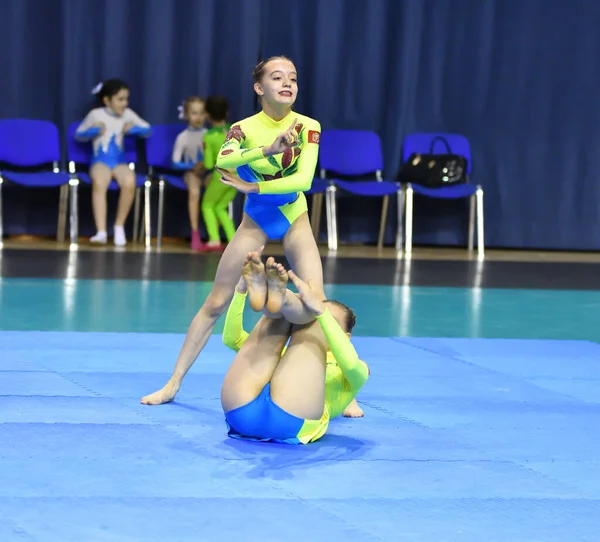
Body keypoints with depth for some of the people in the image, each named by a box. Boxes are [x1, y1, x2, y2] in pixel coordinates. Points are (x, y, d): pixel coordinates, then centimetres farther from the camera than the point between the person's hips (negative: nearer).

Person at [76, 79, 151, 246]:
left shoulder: (128, 114, 7)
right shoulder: (95, 114, 0)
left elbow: (148, 130, 12)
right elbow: (79, 135, 9)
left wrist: (134, 129, -8)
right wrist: (93, 131, -11)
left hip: (119, 161, 2)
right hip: (100, 160, -2)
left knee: (129, 182, -34)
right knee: (99, 182, -39)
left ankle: (119, 226, -13)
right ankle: (101, 231, -42)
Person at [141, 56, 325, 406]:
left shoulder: (307, 126, -15)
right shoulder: (245, 128, -16)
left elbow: (304, 180, -26)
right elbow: (222, 163, -37)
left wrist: (250, 186, -26)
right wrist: (267, 150, -49)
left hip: (295, 220, 0)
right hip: (256, 221, 0)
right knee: (216, 303, 0)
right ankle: (173, 384, 7)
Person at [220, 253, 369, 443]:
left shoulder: (348, 375, 31)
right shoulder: (290, 357, 44)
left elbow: (351, 364, 2)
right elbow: (232, 339, 31)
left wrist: (320, 311, -8)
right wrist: (240, 289, 15)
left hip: (292, 424, -4)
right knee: (280, 314, 8)